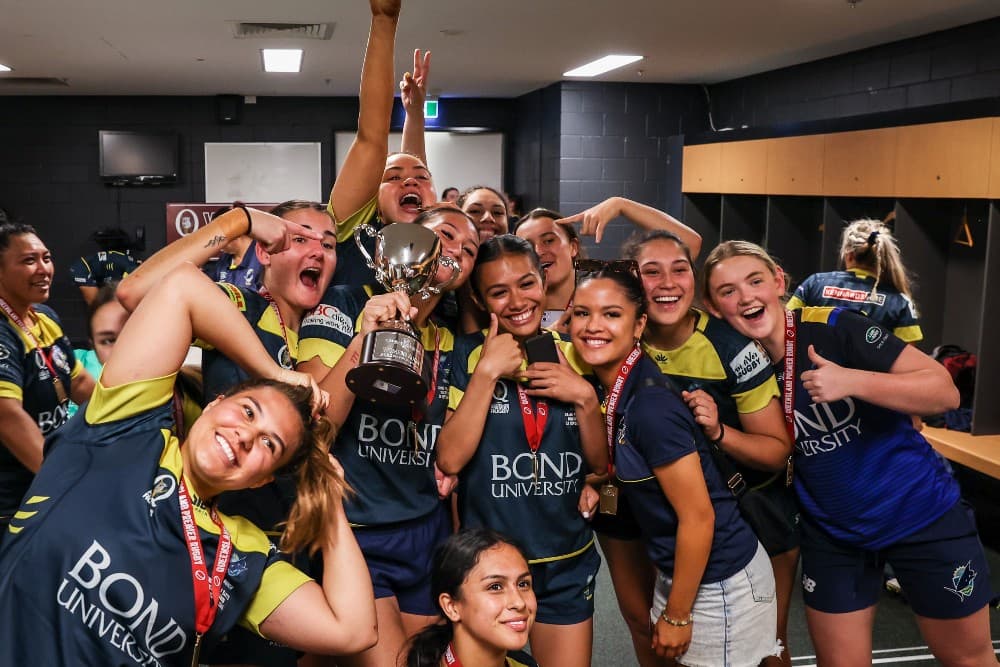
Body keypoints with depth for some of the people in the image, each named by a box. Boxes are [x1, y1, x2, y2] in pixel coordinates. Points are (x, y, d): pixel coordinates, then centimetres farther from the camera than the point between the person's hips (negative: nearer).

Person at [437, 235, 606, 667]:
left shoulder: (573, 355, 0)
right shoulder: (468, 354, -9)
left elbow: (599, 462, 3)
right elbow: (449, 460, -17)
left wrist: (585, 397, -13)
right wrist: (486, 372, -21)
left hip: (569, 564, 3)